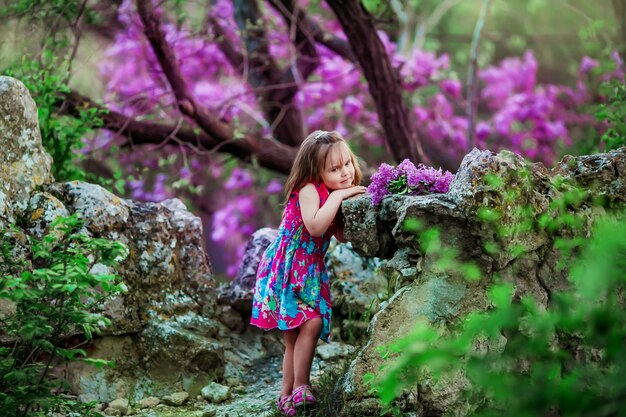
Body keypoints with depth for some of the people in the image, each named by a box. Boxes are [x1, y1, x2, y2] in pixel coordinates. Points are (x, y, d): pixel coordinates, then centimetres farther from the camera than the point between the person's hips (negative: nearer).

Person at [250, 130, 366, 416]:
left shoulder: (335, 195, 9)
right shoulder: (309, 189, -16)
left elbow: (342, 236, 10)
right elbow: (315, 226, -32)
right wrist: (337, 196, -24)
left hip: (311, 269, 8)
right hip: (287, 266, -8)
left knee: (296, 334, 8)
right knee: (310, 323, -20)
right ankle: (300, 389, -14)